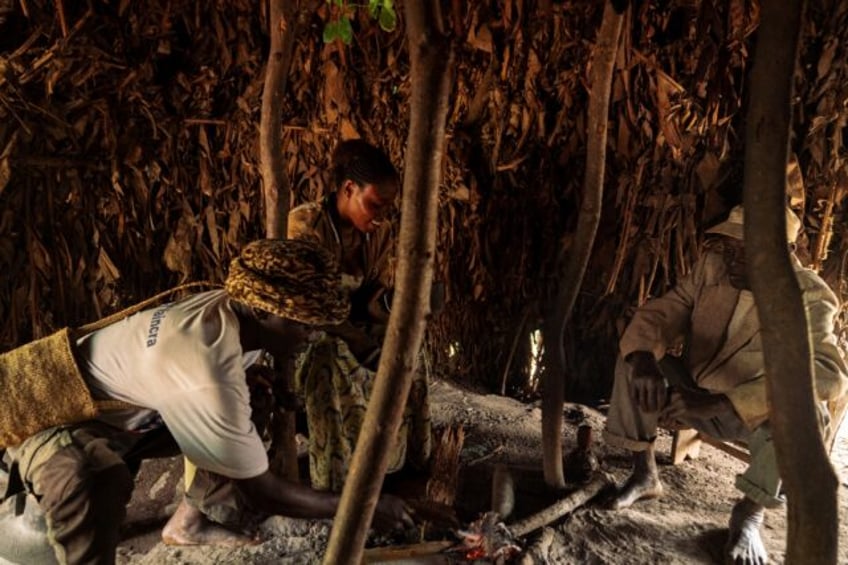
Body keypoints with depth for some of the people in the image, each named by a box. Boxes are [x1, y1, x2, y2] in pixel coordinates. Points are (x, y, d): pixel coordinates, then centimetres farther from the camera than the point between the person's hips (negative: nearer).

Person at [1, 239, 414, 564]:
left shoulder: (231, 307, -16)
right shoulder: (205, 380, -41)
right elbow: (263, 493, -29)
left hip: (130, 413, 8)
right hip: (54, 422, -8)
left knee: (241, 435, 2)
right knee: (93, 481, -39)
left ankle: (191, 522, 26)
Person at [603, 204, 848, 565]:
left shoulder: (806, 296, -22)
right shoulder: (712, 266, -12)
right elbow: (661, 312, -12)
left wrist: (721, 403, -46)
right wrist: (642, 356, -38)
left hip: (751, 414, -3)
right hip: (693, 392, 3)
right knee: (633, 357, -17)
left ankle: (750, 512, -8)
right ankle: (645, 474, -2)